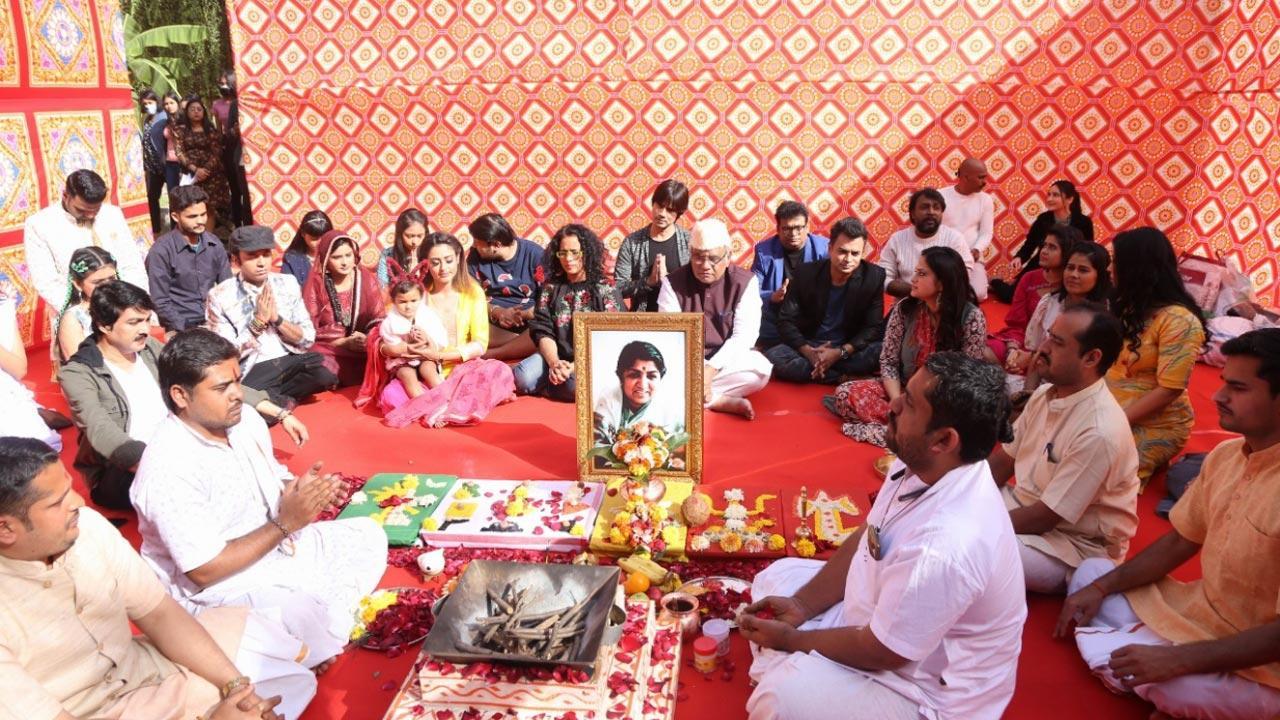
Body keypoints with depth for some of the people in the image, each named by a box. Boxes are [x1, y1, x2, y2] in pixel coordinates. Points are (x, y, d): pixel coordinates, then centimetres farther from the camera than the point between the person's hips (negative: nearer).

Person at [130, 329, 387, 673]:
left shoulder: (246, 420, -3)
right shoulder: (168, 469, -27)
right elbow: (205, 570, -25)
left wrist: (301, 490, -12)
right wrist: (284, 523, -26)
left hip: (271, 545, 9)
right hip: (216, 586, -9)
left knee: (368, 536, 6)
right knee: (308, 618, -31)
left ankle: (330, 623, -3)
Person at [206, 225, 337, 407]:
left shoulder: (288, 283, 7)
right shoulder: (220, 295, -3)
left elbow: (308, 339, 7)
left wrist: (277, 318, -9)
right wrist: (258, 321, -12)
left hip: (292, 361, 4)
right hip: (252, 372, -4)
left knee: (326, 375, -28)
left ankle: (270, 397, -6)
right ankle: (285, 401, -5)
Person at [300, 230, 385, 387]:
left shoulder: (367, 279, 5)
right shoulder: (316, 284, 0)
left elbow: (379, 319, 4)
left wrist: (368, 339, -18)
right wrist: (345, 343, -14)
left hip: (363, 351, 2)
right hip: (327, 350, -2)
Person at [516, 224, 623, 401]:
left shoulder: (606, 290, -1)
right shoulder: (550, 288, 8)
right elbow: (543, 330, 2)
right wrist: (555, 363, -18)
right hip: (556, 356, 3)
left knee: (577, 384, -37)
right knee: (522, 377, -27)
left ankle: (545, 388, -8)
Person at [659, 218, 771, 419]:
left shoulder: (745, 282, -6)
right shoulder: (673, 283, -4)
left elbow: (743, 336, -12)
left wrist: (711, 368, -25)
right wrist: (689, 371, -27)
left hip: (726, 362, 0)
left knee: (760, 369, -31)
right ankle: (724, 402, -24)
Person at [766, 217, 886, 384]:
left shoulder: (874, 277, -8)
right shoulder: (805, 274, -8)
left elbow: (874, 328, -8)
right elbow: (786, 321, -7)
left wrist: (840, 352, -25)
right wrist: (808, 351, -26)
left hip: (849, 349, -1)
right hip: (808, 347, 1)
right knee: (772, 358, -30)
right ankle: (848, 378, -23)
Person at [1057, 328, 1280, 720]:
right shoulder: (1225, 455, -3)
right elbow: (1179, 542, 9)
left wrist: (1178, 660, -28)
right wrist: (1101, 589, 1)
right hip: (1200, 612, 9)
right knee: (1091, 573, 12)